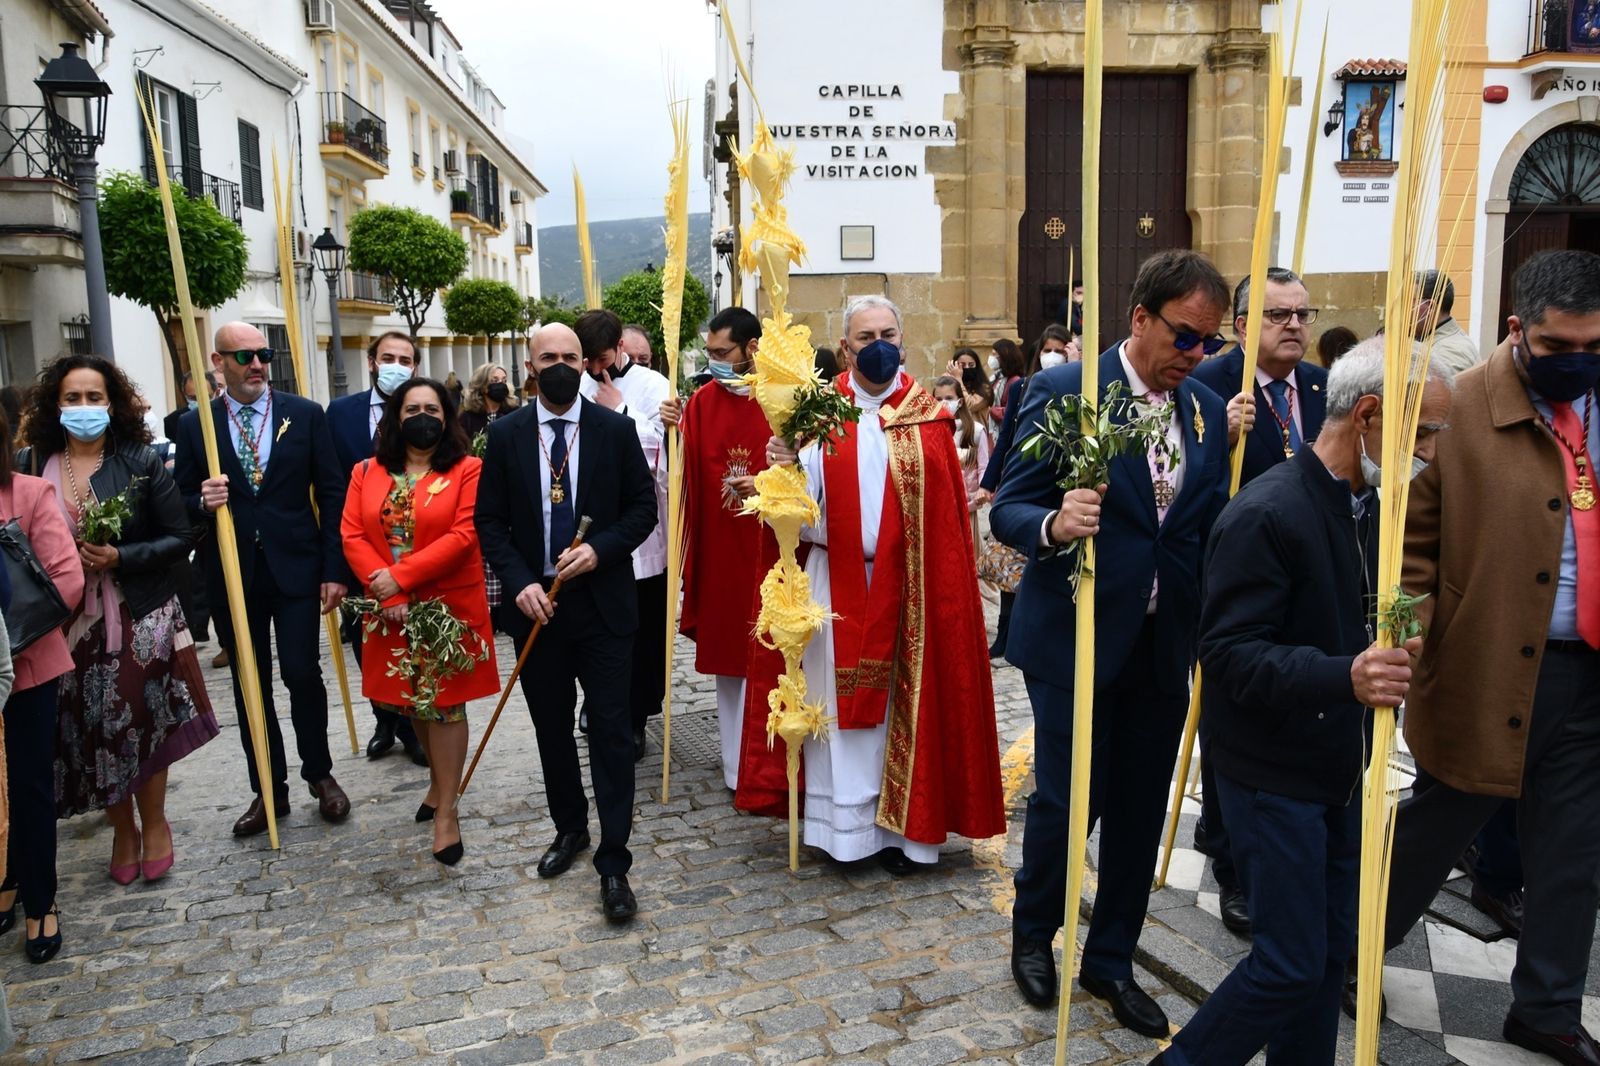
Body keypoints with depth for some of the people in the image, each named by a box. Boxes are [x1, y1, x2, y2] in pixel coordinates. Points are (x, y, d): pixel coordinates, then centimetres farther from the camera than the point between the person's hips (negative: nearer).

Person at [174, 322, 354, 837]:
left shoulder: (305, 415, 0)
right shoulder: (195, 425, 3)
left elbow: (332, 494, -1)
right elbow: (183, 503, 7)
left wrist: (336, 568, -6)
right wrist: (203, 502, -17)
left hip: (296, 568, -2)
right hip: (232, 575, 2)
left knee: (302, 673, -2)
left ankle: (319, 774, 20)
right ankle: (268, 789, 23)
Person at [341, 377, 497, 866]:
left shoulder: (467, 470, -5)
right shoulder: (367, 472, 6)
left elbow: (464, 536, -15)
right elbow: (352, 536, -2)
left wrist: (400, 576, -18)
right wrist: (387, 594, -15)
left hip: (450, 606, -4)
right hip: (391, 611, 4)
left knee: (444, 702, 1)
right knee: (412, 701, 16)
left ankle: (446, 811, 10)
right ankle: (439, 783, 37)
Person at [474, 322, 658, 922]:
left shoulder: (617, 430, -2)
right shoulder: (506, 434, 1)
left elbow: (644, 507, 0)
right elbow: (489, 521, 2)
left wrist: (600, 551, -16)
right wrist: (520, 583, -11)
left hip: (603, 601, -2)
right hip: (537, 602, 2)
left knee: (610, 729, -3)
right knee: (551, 727, 15)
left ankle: (614, 863, 6)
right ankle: (569, 828, 36)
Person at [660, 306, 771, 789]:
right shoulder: (701, 401, 5)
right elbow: (686, 475, -4)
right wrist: (676, 432, -20)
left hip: (768, 547, -3)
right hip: (718, 549, 3)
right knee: (725, 650, 10)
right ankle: (737, 764, 23)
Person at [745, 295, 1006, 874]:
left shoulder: (928, 416, 2)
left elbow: (948, 513, -1)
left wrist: (949, 583, -9)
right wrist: (787, 467, -27)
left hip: (908, 586, 1)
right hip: (838, 582, 0)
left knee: (905, 696, 7)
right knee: (840, 696, 6)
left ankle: (900, 824, 20)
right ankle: (843, 821, 19)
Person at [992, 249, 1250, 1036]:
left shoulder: (1209, 410, 6)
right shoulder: (1062, 391, -10)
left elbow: (1211, 526, 11)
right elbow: (1009, 509, -12)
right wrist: (1054, 525, -32)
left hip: (1163, 643, 5)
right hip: (1077, 637, -5)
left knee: (1140, 810, 13)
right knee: (1065, 799, 4)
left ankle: (1111, 961, 33)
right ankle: (1033, 933, 33)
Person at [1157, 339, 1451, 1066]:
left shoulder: (1370, 503, 6)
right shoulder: (1265, 515, -21)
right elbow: (1230, 655, -26)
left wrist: (1385, 660, 3)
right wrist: (1345, 677, -37)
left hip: (1341, 769, 8)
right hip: (1275, 778, -8)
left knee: (1330, 951, 16)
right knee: (1290, 965, -2)